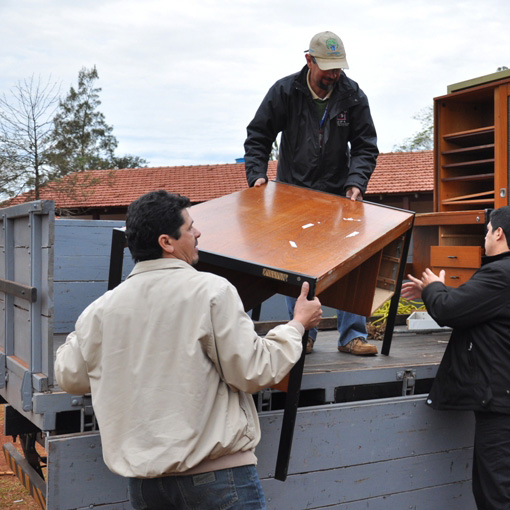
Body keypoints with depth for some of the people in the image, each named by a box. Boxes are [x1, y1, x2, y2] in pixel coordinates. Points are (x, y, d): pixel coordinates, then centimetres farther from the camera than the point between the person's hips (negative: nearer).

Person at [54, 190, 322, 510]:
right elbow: (253, 372, -11)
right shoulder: (212, 291, -13)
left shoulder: (101, 309, 1)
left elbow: (70, 378, 14)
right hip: (216, 472, -5)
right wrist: (298, 324, 4)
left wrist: (76, 338, 34)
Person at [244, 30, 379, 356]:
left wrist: (356, 182, -16)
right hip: (292, 192, 0)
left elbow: (365, 146, -1)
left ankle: (352, 335, 4)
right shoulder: (284, 91, -7)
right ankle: (303, 335, 12)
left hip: (338, 194, 1)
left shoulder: (353, 95, -4)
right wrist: (257, 174, -14)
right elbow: (258, 137, 0)